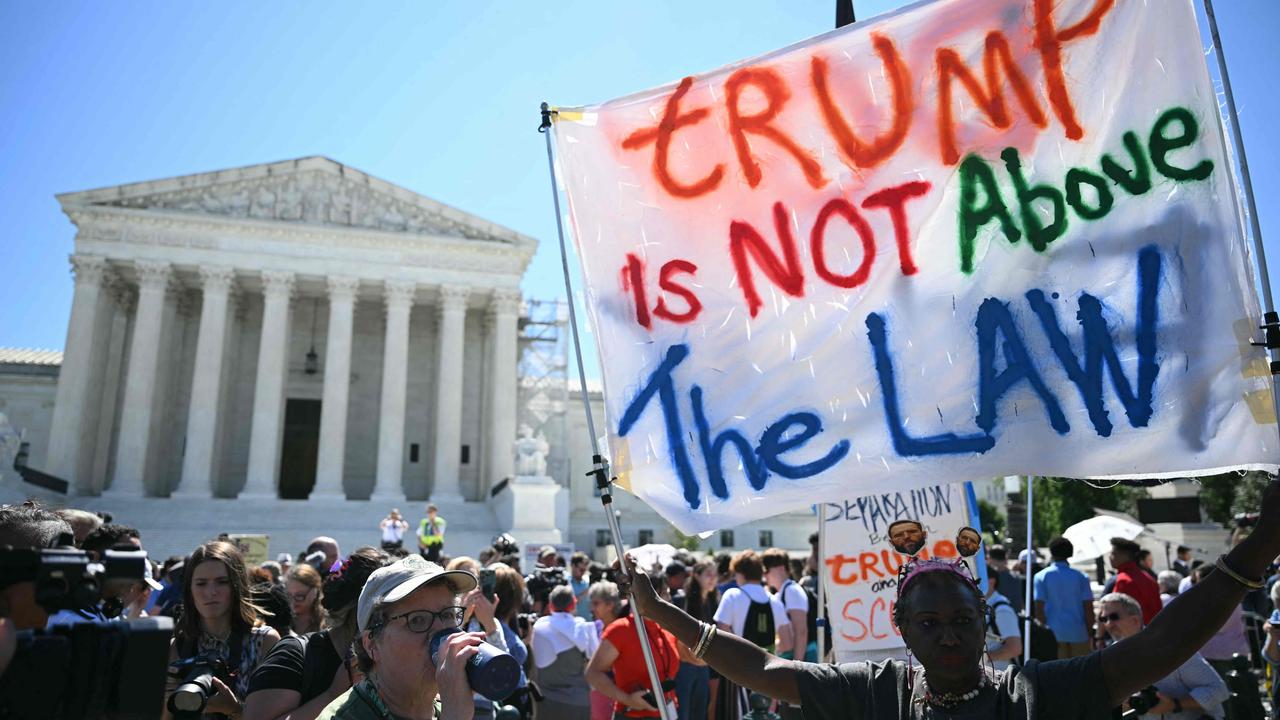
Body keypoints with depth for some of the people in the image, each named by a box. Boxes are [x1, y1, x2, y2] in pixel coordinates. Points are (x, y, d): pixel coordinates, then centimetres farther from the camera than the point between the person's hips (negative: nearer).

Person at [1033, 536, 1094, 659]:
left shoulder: (1041, 577, -2)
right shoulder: (1080, 577, 1)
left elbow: (1039, 609, -6)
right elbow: (1089, 608, -1)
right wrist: (1089, 631, 8)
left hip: (1053, 633, -1)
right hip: (1078, 633, 1)